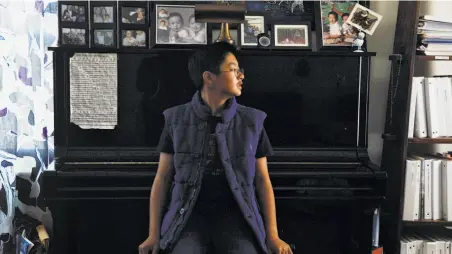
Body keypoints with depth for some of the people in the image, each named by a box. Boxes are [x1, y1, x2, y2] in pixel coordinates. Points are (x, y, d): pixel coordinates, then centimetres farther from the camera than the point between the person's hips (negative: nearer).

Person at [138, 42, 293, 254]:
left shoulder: (253, 121, 4)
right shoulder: (176, 119, 2)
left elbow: (262, 179, 7)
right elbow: (163, 178, 5)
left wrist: (272, 235, 0)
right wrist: (154, 234, 0)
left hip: (234, 213, 1)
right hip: (190, 213, 0)